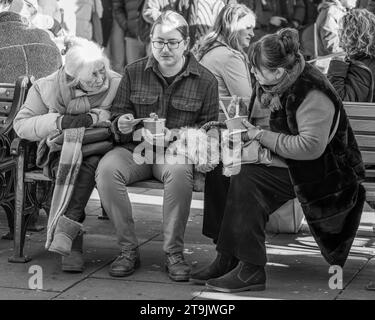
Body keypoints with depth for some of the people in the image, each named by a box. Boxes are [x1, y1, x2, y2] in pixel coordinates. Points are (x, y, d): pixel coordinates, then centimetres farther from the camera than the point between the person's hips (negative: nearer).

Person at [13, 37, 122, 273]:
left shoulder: (117, 84, -3)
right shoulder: (46, 88, -3)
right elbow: (21, 124, -5)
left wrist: (92, 118, -17)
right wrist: (59, 122, -19)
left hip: (97, 150, 0)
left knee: (93, 162, -36)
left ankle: (66, 228, -39)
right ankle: (74, 243, -35)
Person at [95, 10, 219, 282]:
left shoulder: (205, 81, 5)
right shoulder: (134, 73, 10)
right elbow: (118, 112, 16)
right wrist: (122, 124, -10)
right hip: (135, 148, 2)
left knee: (179, 171, -39)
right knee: (107, 168, -31)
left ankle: (174, 252, -24)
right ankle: (128, 249, -19)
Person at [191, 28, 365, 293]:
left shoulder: (312, 93, -23)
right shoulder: (271, 84, 5)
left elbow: (310, 147, -28)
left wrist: (260, 135, -22)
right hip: (286, 162, 9)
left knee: (247, 180, -26)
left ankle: (250, 270, -20)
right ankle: (227, 260, -8)